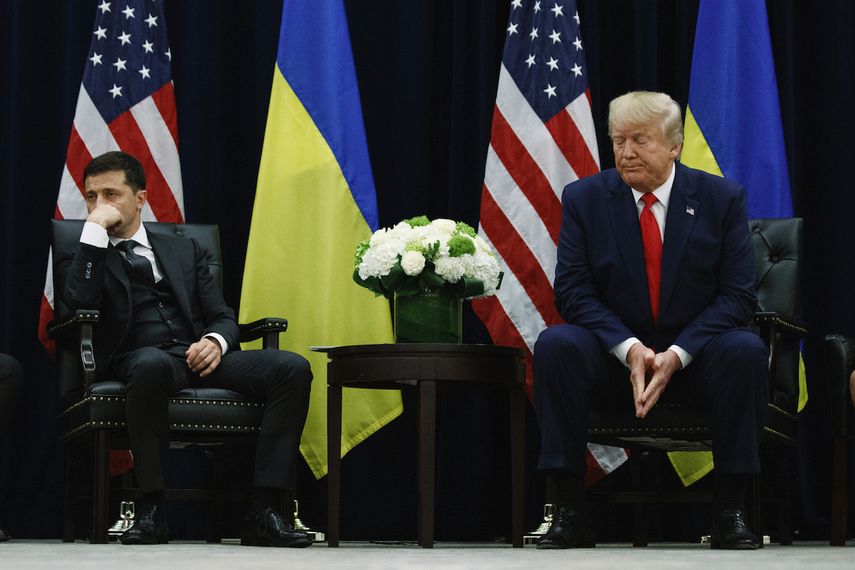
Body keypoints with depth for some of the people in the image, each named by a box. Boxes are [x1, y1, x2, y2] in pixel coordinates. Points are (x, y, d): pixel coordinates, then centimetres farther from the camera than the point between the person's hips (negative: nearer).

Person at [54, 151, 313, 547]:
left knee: (293, 368, -23)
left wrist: (215, 341, -6)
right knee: (153, 363, -43)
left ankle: (261, 512, -29)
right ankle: (151, 508, -32)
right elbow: (80, 302, -6)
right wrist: (95, 228, -3)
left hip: (200, 356, 4)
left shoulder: (183, 251, 27)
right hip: (140, 360, -4)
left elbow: (223, 317, 18)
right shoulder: (79, 258, 18)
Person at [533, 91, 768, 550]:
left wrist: (677, 354, -21)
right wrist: (630, 349, -22)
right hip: (614, 355, 0)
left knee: (746, 351, -32)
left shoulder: (722, 198, -1)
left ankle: (730, 511, -20)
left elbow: (737, 294, -5)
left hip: (695, 355, 0)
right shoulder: (584, 198, 1)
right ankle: (570, 510, -24)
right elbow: (572, 290, -5)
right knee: (554, 345, -30)